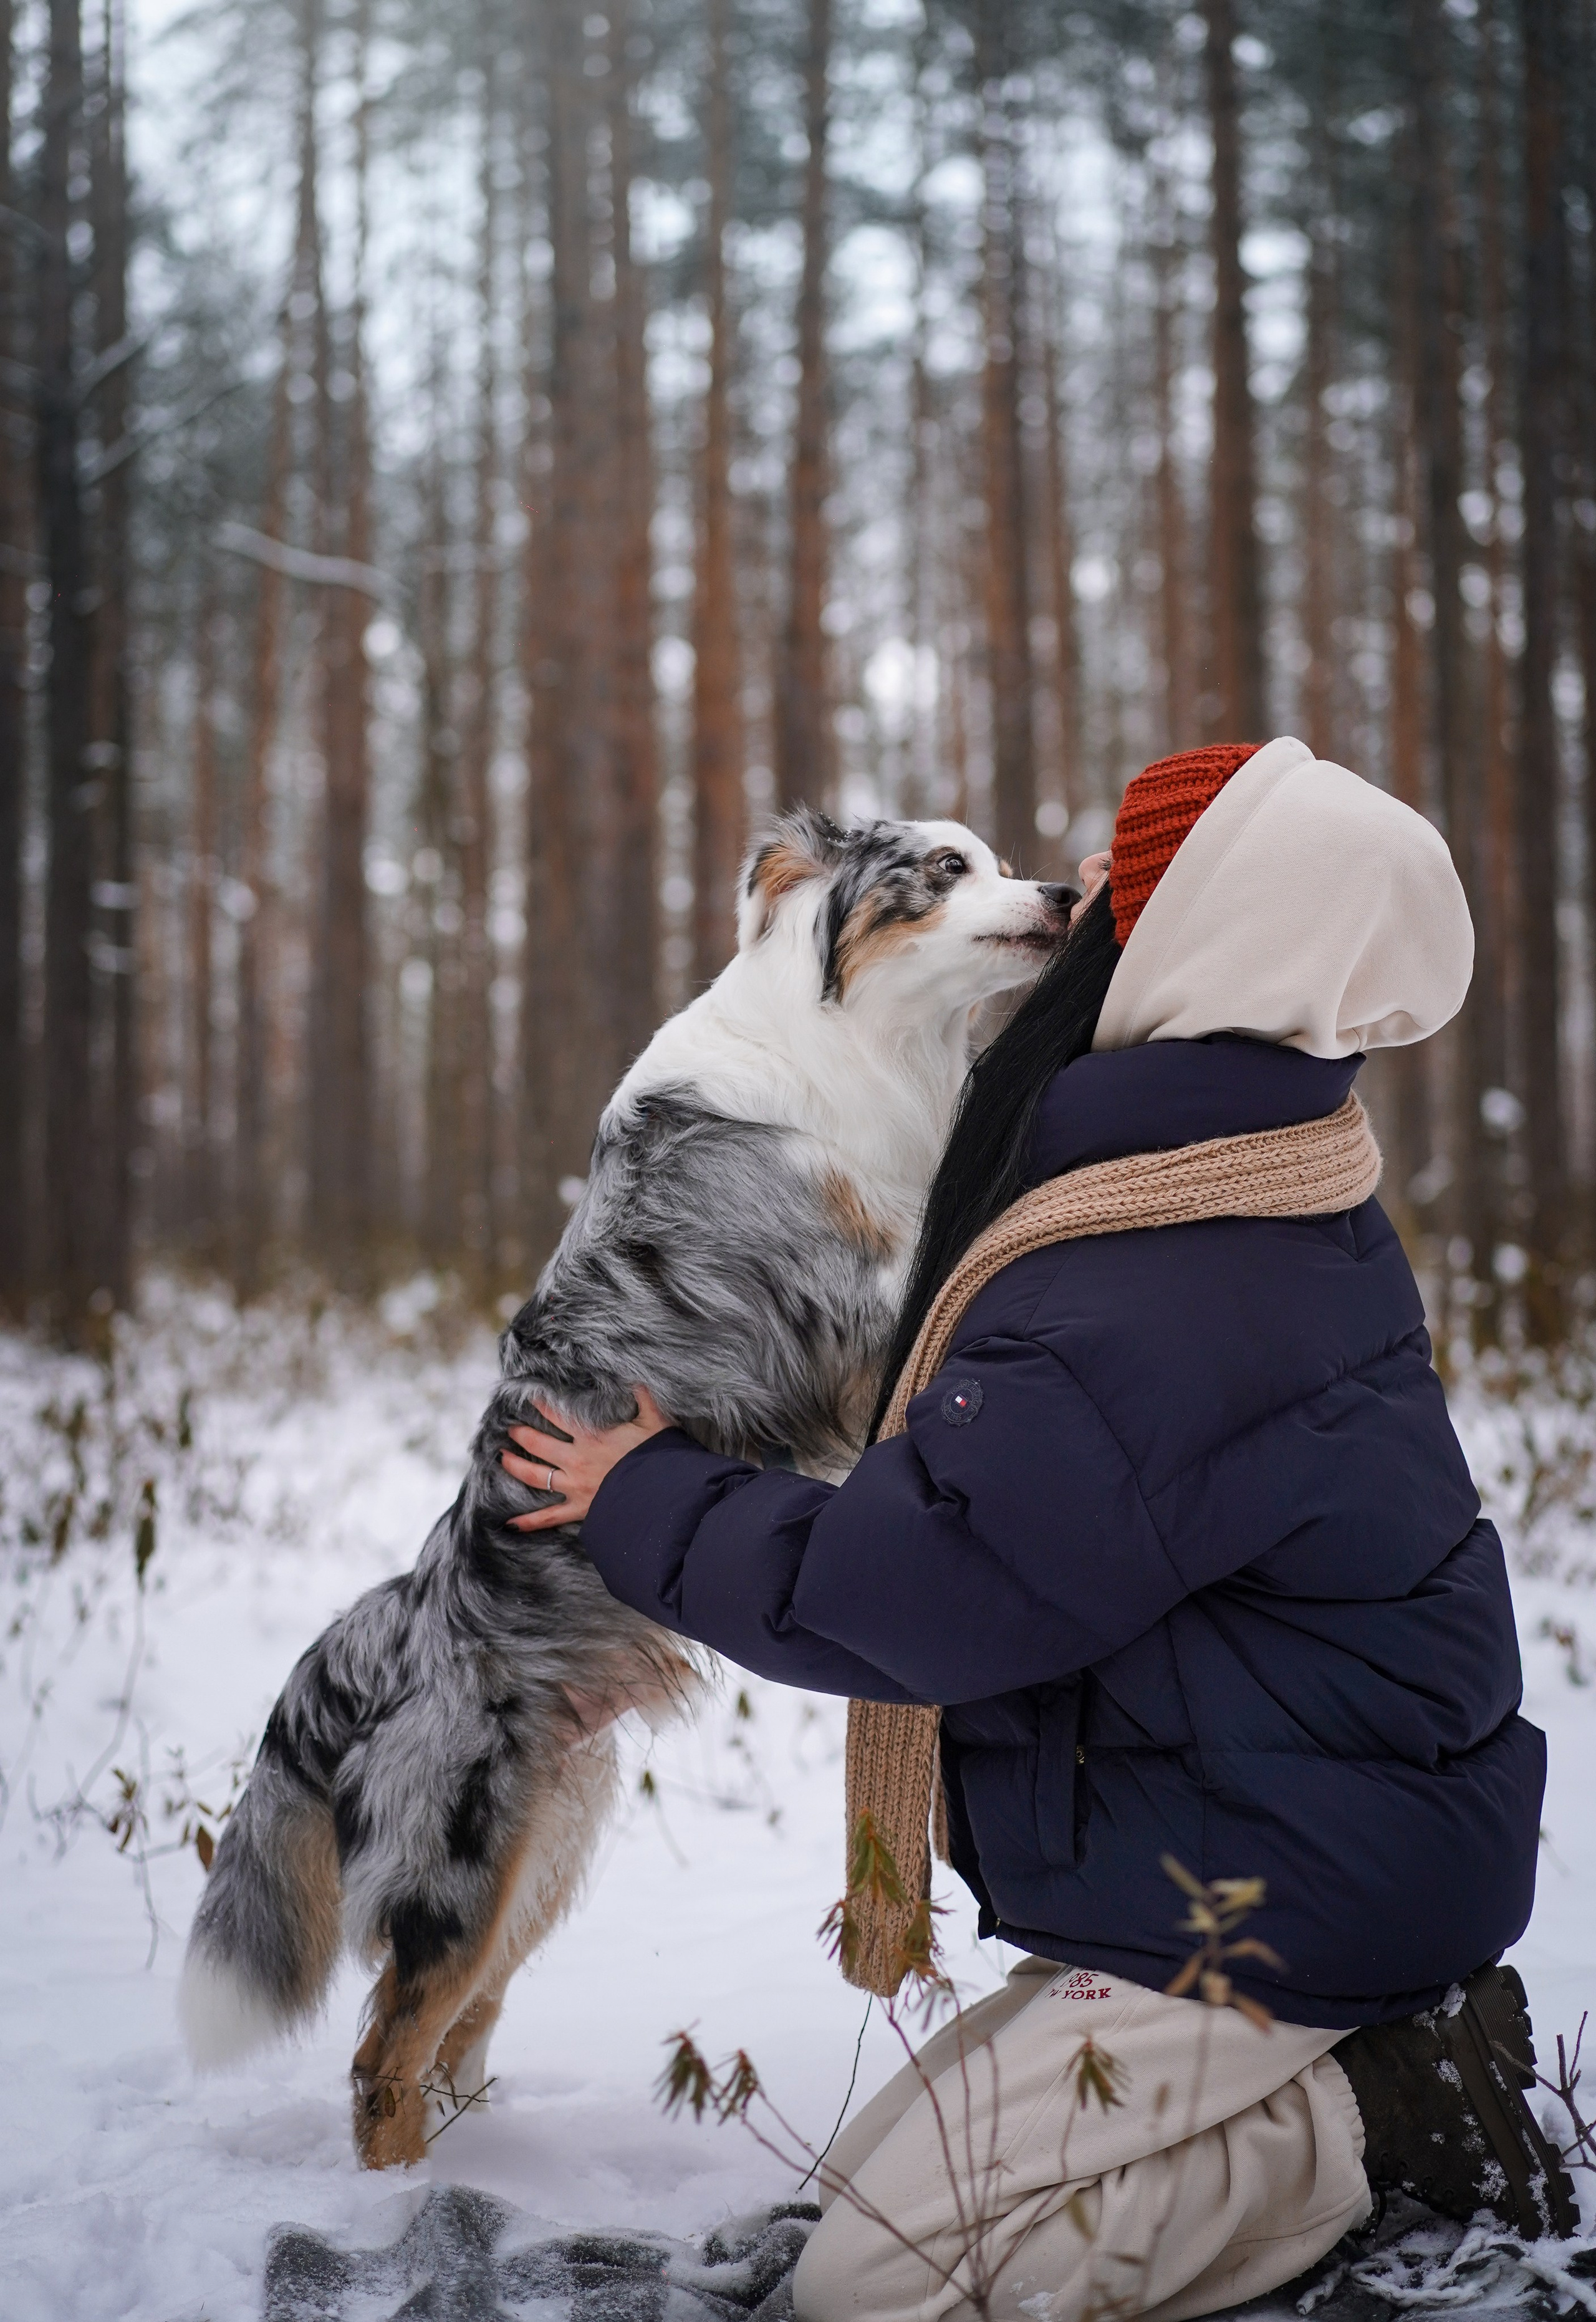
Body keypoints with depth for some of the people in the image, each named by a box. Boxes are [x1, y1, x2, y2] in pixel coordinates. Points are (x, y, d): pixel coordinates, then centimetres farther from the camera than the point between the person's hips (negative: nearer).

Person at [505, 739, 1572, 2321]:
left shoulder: (1139, 1314, -28)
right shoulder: (1282, 1196, 5)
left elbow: (896, 1594, -21)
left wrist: (655, 1510, -4)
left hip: (1275, 1901, -10)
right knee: (870, 2174, 17)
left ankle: (1373, 2121, -4)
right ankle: (1385, 2048, 10)